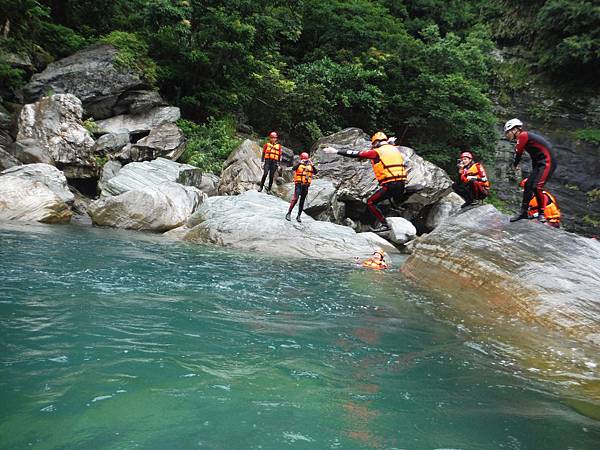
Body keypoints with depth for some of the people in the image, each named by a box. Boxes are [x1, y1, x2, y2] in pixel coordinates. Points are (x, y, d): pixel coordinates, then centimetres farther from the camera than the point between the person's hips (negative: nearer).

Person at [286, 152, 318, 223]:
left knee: (302, 201, 7)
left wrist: (312, 165, -15)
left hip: (306, 186, 4)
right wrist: (299, 163, -27)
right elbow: (293, 169, -19)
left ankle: (299, 216, 14)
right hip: (299, 184, -4)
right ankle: (289, 213, -10)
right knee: (295, 199, -15)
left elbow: (315, 172, -3)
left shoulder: (310, 166, 11)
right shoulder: (299, 165, 1)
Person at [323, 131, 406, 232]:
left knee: (370, 202, 3)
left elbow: (357, 154, -3)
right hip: (401, 184, 7)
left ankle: (384, 224, -3)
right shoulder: (395, 149, 18)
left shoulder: (377, 152, -1)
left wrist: (336, 151, -1)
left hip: (389, 185, -7)